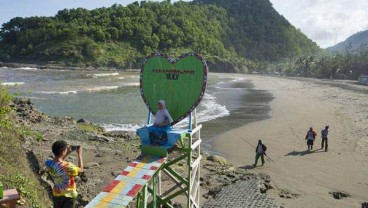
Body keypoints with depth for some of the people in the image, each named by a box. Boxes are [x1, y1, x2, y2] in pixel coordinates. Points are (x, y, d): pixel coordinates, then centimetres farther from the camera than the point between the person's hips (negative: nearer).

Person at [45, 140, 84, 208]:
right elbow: (80, 169, -13)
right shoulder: (68, 167, -35)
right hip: (69, 195, -5)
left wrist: (67, 153, 1)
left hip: (56, 194, 5)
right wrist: (79, 153, -9)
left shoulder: (48, 163, -17)